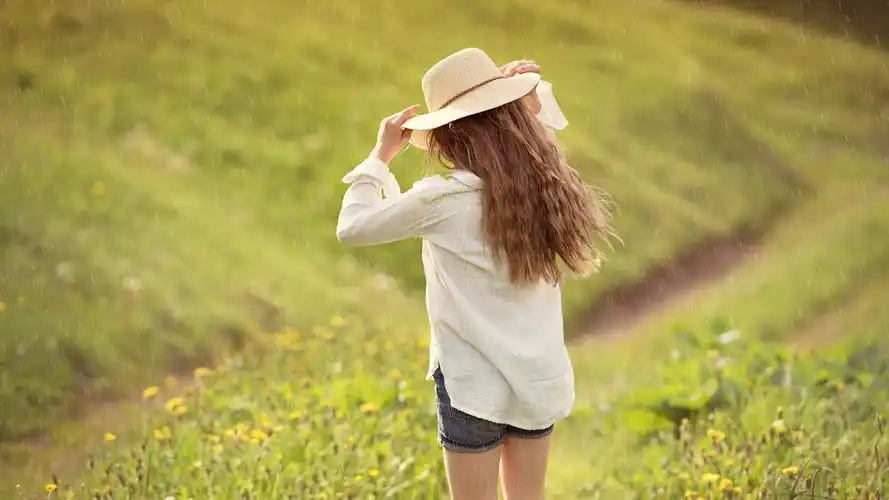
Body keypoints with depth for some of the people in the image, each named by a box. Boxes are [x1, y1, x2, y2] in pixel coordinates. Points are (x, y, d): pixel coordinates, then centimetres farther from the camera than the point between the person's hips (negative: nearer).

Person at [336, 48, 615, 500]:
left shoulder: (447, 199, -19)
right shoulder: (546, 182, -3)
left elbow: (353, 227, -10)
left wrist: (381, 154, 0)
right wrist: (535, 99, 7)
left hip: (475, 383, -5)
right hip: (540, 378, 5)